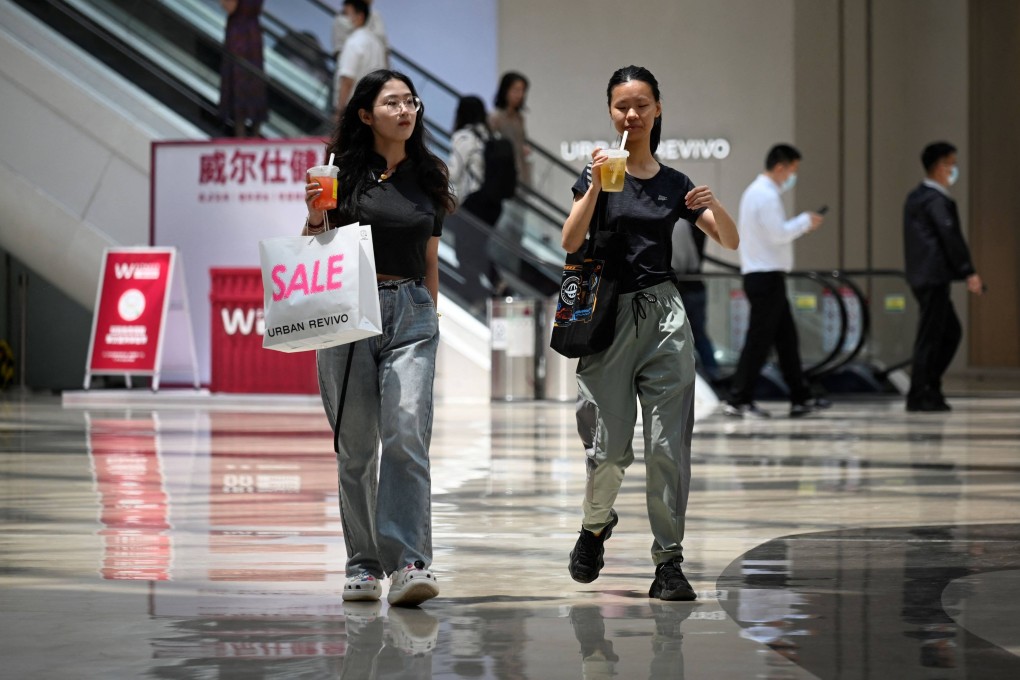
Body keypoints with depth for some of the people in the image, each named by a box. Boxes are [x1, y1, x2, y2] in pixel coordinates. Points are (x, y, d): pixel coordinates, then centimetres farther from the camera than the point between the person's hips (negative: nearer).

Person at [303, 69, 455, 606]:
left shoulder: (427, 178, 12)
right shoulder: (343, 170, 2)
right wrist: (315, 214, -14)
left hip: (411, 315, 1)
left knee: (407, 435, -14)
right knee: (357, 446, 3)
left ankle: (409, 565, -20)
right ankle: (362, 566, 12)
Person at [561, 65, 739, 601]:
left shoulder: (674, 184, 12)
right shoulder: (597, 174, 5)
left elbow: (731, 241, 9)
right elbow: (570, 243, -8)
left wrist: (714, 205, -11)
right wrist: (596, 186, -20)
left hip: (663, 314, 2)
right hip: (608, 316, -2)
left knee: (668, 444, -5)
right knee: (609, 445, -3)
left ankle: (669, 562, -1)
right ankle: (595, 525, 27)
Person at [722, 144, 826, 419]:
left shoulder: (757, 190, 17)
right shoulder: (767, 195, -16)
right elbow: (778, 233, -21)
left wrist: (799, 227, 11)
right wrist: (805, 221, -8)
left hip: (760, 275, 11)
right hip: (767, 277, -11)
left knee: (786, 337, 12)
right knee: (759, 340, -7)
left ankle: (801, 398, 16)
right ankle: (738, 401, -4)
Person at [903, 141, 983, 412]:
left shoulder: (916, 197, 16)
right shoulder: (937, 200, -14)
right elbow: (951, 237, -19)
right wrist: (970, 272, -18)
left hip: (921, 275, 10)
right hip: (934, 275, -10)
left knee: (951, 332, 15)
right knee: (929, 336, -5)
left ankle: (928, 387, 14)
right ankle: (919, 396, -2)